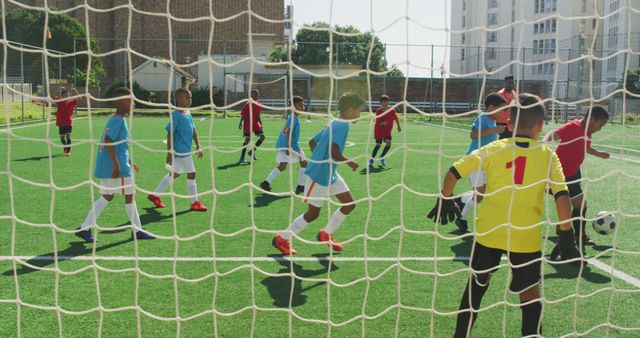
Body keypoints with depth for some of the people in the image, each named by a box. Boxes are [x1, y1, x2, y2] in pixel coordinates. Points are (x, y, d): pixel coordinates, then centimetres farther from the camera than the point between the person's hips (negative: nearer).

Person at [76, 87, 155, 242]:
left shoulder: (115, 119, 15)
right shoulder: (118, 120, -16)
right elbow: (108, 142, -24)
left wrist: (129, 161, 28)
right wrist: (116, 164, -25)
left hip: (107, 166, 10)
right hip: (118, 167, -10)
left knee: (107, 197, 14)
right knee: (129, 195, 2)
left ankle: (84, 228, 13)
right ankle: (137, 231, 14)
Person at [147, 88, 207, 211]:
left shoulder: (188, 114, 11)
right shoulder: (176, 115, -16)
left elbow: (194, 131, 16)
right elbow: (170, 134, -17)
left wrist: (198, 146, 11)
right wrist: (169, 152, -19)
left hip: (186, 150, 10)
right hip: (180, 151, -10)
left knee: (175, 173, 18)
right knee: (191, 174, -3)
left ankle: (155, 195, 30)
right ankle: (195, 202, 8)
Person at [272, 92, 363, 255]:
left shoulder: (334, 124, 10)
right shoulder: (342, 125, -19)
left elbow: (312, 142, 16)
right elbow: (334, 153, -30)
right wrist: (349, 162, -15)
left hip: (330, 173, 10)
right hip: (319, 175, -10)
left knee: (349, 204, 9)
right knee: (313, 213, 2)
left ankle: (326, 234, 24)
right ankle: (282, 239, 17)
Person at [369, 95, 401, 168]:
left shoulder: (392, 110, -9)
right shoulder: (378, 111, -15)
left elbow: (396, 118, 8)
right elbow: (377, 122, -15)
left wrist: (399, 127, 16)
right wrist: (382, 123, -36)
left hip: (388, 130, 3)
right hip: (379, 131, -2)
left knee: (388, 144, -13)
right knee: (378, 145, -2)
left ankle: (382, 157, 12)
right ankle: (371, 159, 17)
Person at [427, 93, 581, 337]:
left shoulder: (494, 149, -1)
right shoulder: (548, 155, -3)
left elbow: (453, 172, -4)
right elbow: (562, 197, -10)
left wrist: (445, 200, 12)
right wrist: (566, 238, -2)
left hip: (488, 233, 2)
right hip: (526, 238, -1)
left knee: (477, 284, 19)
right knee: (530, 294, 14)